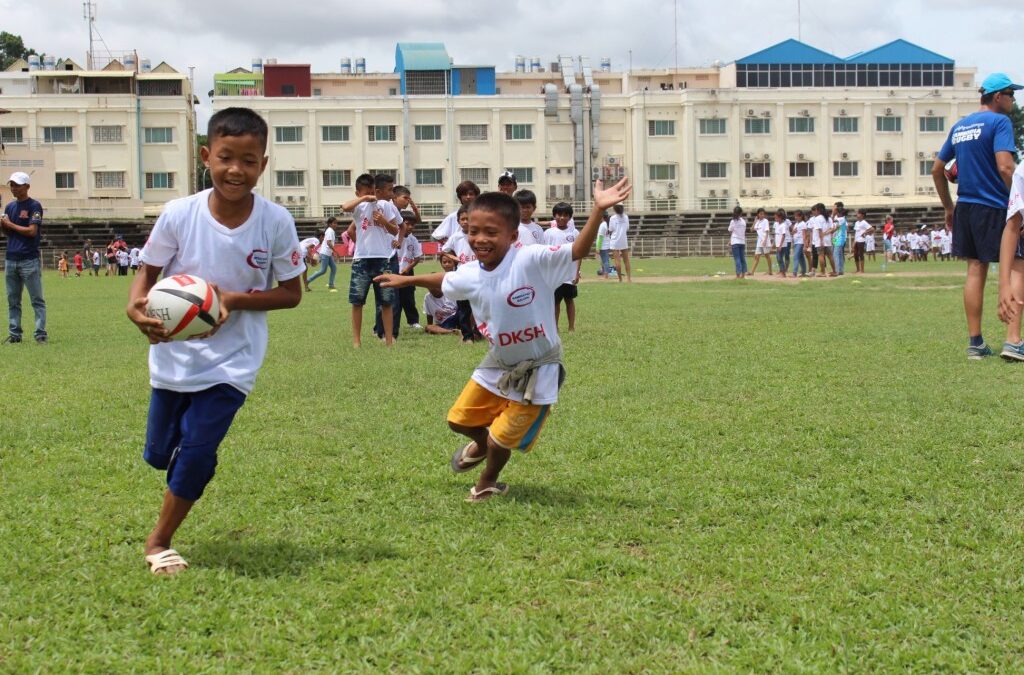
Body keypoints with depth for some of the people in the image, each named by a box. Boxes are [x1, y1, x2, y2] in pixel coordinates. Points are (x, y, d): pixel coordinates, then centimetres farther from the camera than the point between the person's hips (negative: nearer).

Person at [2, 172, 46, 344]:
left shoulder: (34, 206, -5)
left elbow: (32, 231, -13)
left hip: (29, 260, -6)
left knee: (37, 299, -5)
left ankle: (41, 334, -6)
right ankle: (14, 334, 12)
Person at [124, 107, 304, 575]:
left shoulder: (276, 221, -14)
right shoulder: (179, 214, -13)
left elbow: (291, 293, -7)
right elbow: (148, 273, -3)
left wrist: (235, 299, -22)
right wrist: (137, 307, -26)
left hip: (232, 360, -2)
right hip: (173, 355, 2)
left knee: (197, 451, -9)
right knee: (159, 456, 12)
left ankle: (158, 542, 14)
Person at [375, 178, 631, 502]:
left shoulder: (532, 261, -26)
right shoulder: (470, 276, -8)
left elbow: (578, 251, -38)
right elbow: (443, 281, 16)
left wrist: (598, 210, -51)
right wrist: (406, 280, 28)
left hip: (536, 372, -6)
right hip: (496, 366, 6)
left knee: (501, 440, 6)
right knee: (460, 420, 20)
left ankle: (488, 483, 40)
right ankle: (481, 445, 56)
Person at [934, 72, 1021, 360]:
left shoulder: (959, 126, 14)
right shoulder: (999, 122, -9)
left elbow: (937, 169, 18)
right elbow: (1004, 167, -22)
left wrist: (949, 207, 24)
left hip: (966, 208, 7)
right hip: (995, 208, -7)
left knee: (975, 271, 8)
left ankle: (975, 343, 8)